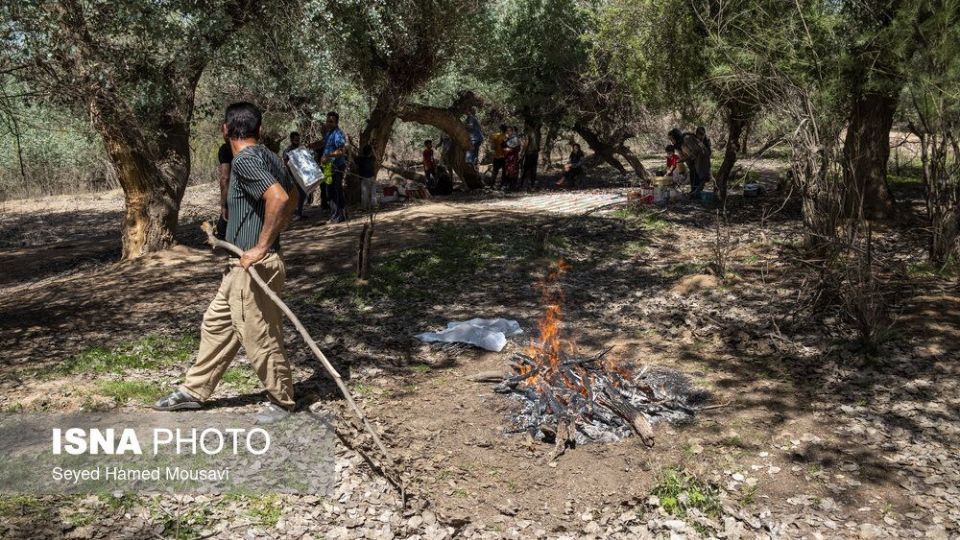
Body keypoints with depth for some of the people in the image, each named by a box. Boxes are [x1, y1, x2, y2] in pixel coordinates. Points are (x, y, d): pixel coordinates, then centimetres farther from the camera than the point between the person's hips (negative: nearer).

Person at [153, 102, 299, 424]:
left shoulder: (244, 160, -18)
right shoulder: (268, 157, 9)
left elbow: (279, 199, -32)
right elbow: (292, 197, 22)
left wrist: (262, 247, -25)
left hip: (253, 268, -10)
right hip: (243, 268, 10)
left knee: (260, 338, 3)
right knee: (216, 325, 19)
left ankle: (282, 401, 19)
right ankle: (194, 391, 31)